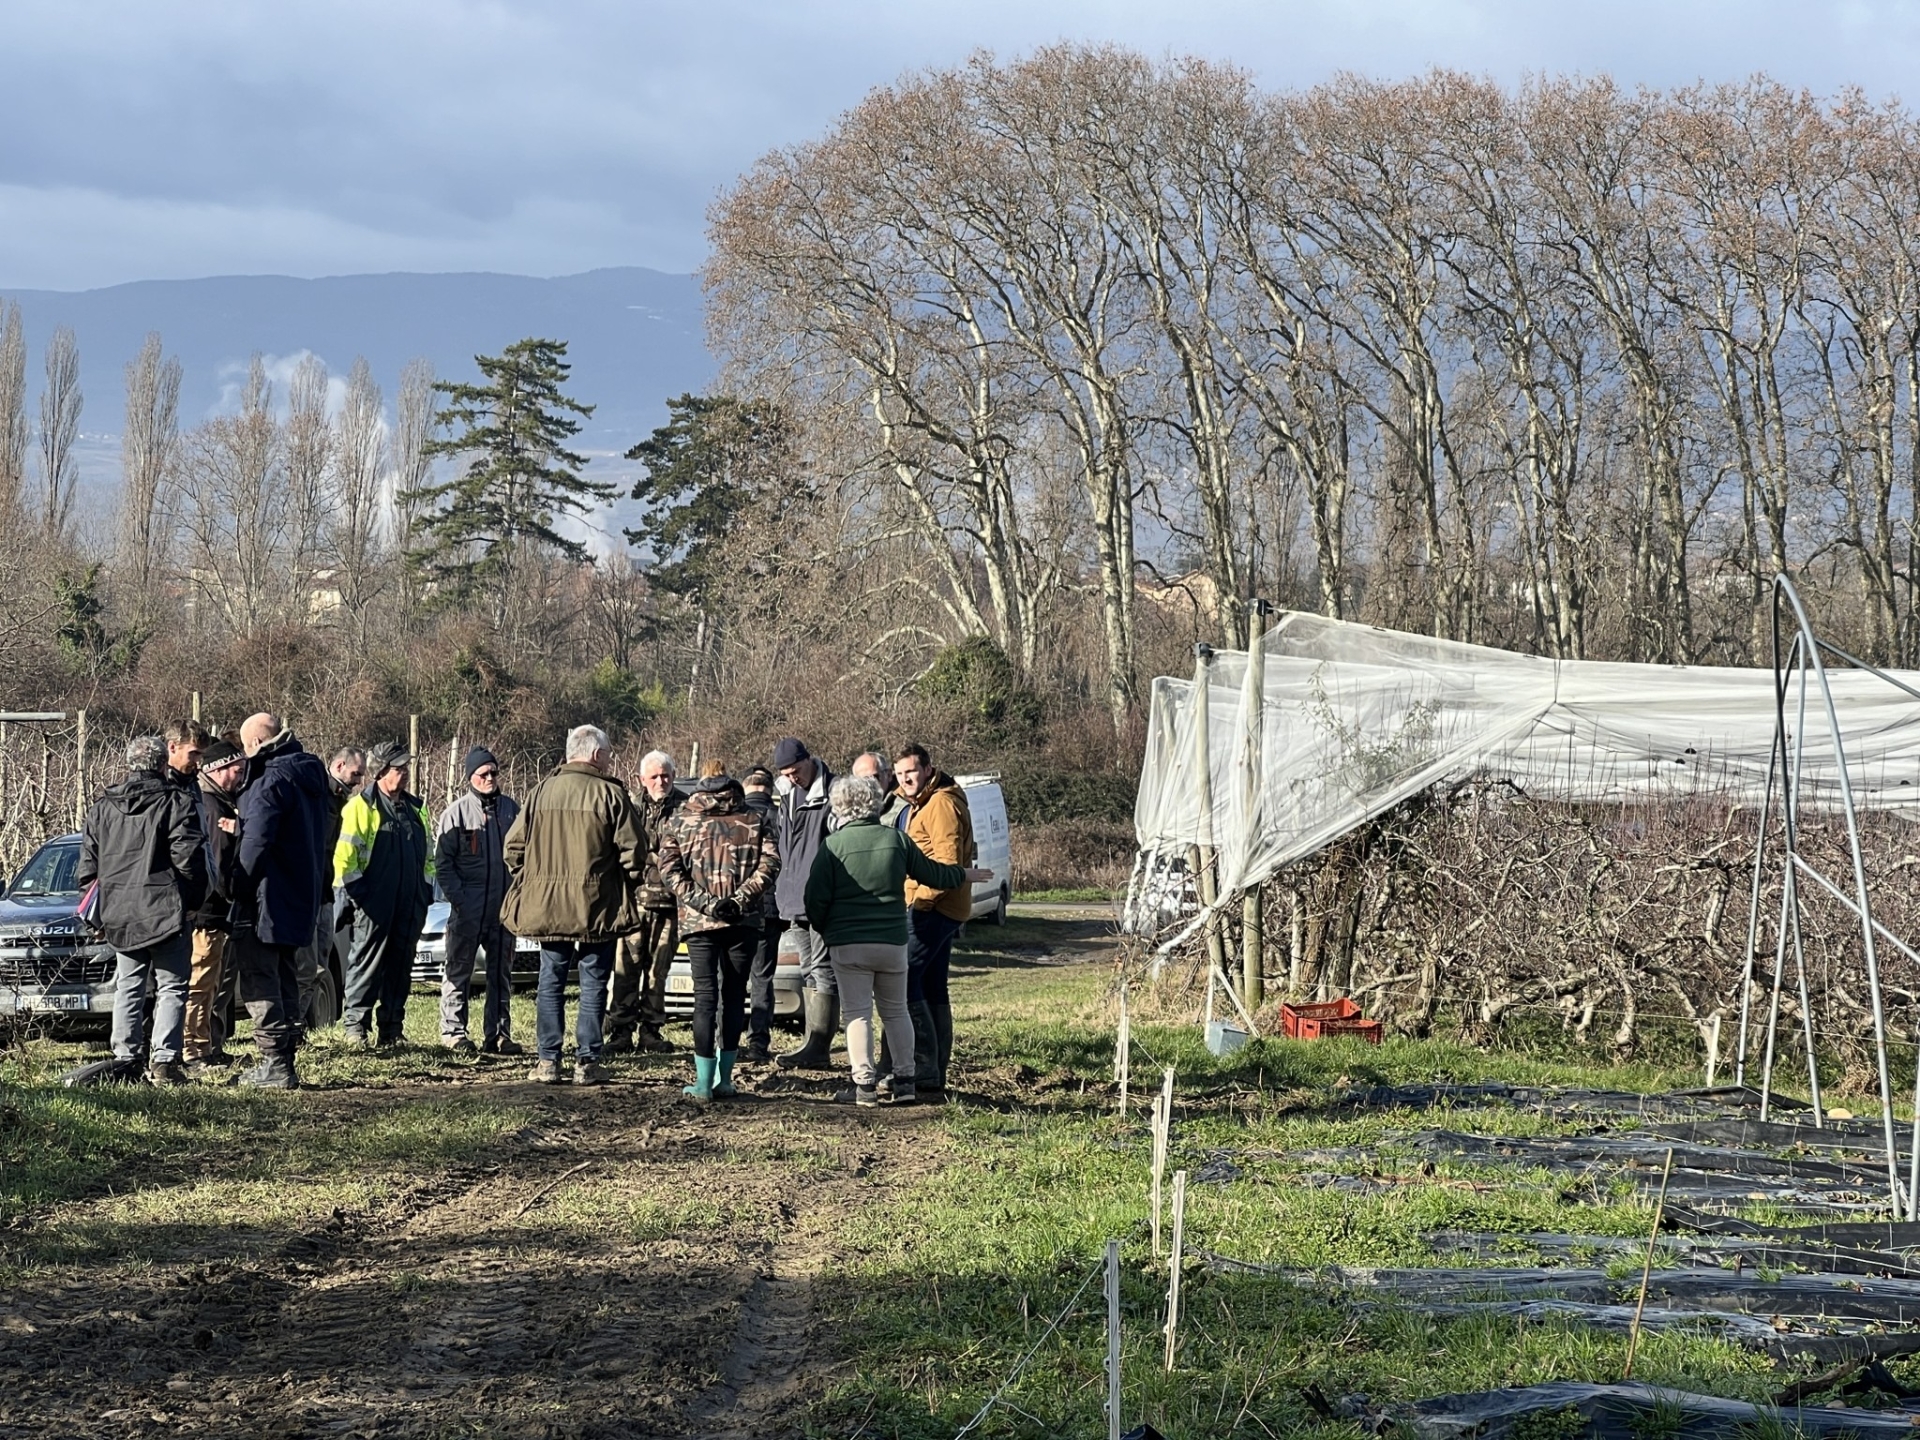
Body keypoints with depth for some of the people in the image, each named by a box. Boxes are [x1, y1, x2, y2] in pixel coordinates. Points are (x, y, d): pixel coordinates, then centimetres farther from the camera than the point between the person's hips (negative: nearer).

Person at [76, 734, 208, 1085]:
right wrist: (193, 901, 2)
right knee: (171, 988, 1)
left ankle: (125, 1059, 9)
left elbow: (87, 866, 11)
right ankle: (163, 1060, -8)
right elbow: (188, 858, -12)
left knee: (128, 987, 13)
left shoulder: (101, 807, 9)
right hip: (167, 911, -5)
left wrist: (100, 910, 20)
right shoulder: (176, 803, -7)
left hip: (119, 915, 5)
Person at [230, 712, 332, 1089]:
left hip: (268, 900, -10)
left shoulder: (272, 781, -17)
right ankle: (285, 1060, 19)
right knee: (284, 978, 16)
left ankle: (275, 1063, -11)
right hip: (300, 898, 10)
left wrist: (240, 889, -16)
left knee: (258, 980, -6)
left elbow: (255, 842, -22)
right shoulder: (309, 775, 13)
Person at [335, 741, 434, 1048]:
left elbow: (428, 853, 24)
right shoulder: (361, 806, -3)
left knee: (400, 967, 8)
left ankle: (391, 1029, 13)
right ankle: (355, 1027, -1)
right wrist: (357, 891, -11)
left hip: (409, 905, 6)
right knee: (367, 964, -5)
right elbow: (344, 855, -8)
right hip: (374, 904, -6)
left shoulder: (416, 808, 17)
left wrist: (426, 891, 15)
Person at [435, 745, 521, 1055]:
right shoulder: (456, 812, -3)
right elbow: (442, 861, -3)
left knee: (501, 971, 8)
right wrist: (457, 897, -12)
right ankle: (453, 1031, 3)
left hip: (504, 904, 4)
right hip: (468, 906, -4)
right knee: (459, 969, -1)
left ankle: (497, 1034, 13)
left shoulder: (511, 808, 9)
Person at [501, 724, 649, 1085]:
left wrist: (528, 880, 17)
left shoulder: (542, 791, 3)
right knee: (594, 984, 5)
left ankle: (547, 1061, 8)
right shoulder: (610, 794, -8)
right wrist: (632, 885, 8)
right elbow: (632, 849, -8)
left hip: (547, 905, 3)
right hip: (597, 907, -3)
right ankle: (587, 1062, 4)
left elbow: (513, 847, 4)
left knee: (551, 982, 10)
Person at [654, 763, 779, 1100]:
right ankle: (724, 1079, 10)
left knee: (705, 996, 1)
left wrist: (699, 900, -9)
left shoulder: (679, 823, 10)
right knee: (734, 995, 9)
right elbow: (769, 864, -5)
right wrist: (740, 898, -9)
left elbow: (667, 867, -4)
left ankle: (704, 1083, -4)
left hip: (698, 921, -1)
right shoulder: (754, 821, 10)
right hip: (743, 921, 1)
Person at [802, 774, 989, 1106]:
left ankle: (864, 1085, -3)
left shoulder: (834, 845, -8)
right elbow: (933, 874, 13)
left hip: (848, 944, -3)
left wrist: (823, 929, 11)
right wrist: (964, 876, 32)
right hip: (892, 942, 3)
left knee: (857, 1013, 1)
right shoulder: (896, 839, 2)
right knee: (896, 1011, 15)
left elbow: (816, 897, -9)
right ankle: (904, 1080, 13)